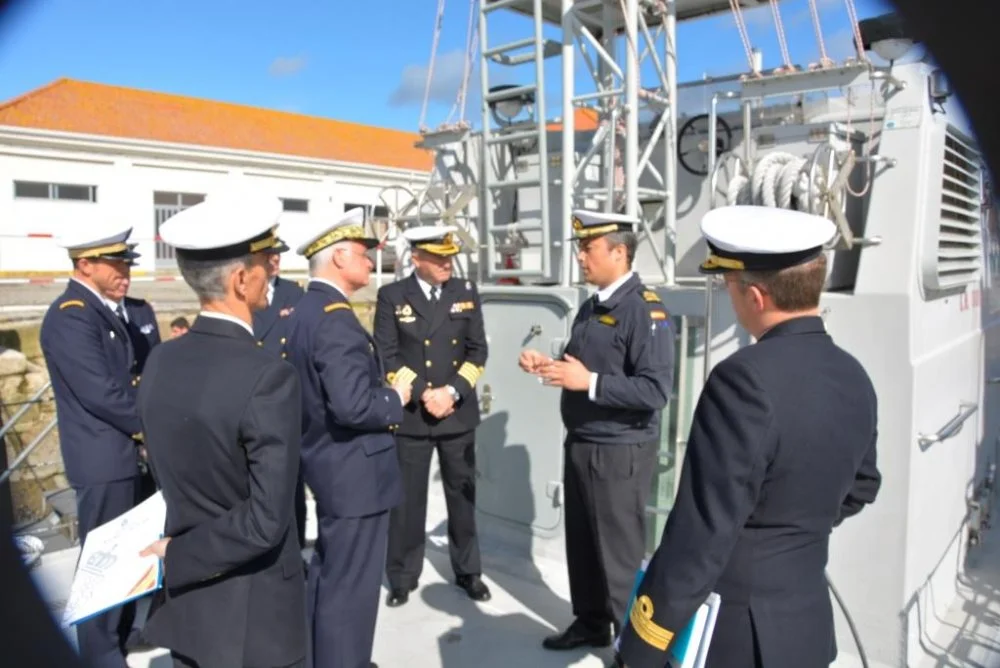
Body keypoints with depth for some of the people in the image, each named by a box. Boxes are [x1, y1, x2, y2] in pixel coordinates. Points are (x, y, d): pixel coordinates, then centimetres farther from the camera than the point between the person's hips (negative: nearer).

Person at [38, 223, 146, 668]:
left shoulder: (104, 310, 10)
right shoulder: (71, 316, -19)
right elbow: (100, 393, -24)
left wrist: (142, 429, 1)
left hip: (123, 453, 10)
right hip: (103, 459, -9)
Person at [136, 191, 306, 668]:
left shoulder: (159, 361, -4)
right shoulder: (268, 377, -25)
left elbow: (170, 475, 7)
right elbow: (266, 520, -26)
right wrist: (178, 559, -14)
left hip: (185, 601, 6)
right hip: (254, 614, -6)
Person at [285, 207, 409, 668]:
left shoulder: (304, 310, 8)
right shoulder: (335, 318, -23)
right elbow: (352, 405, -32)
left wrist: (382, 391, 10)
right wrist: (396, 397, -15)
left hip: (328, 463, 11)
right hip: (353, 470, -11)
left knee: (329, 572, 25)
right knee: (350, 584, 3)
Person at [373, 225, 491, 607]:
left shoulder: (466, 293, 5)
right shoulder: (392, 296, -1)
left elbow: (477, 351, 2)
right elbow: (386, 357, -6)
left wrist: (452, 391, -11)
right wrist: (422, 393, -15)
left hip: (459, 413, 2)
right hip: (410, 414, -2)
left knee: (462, 496, 13)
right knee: (407, 500, 6)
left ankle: (468, 571, 29)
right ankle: (402, 577, 23)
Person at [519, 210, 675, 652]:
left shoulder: (645, 310, -18)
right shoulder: (590, 308, 10)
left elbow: (655, 391, -25)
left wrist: (589, 382, -27)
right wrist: (549, 366, -1)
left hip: (620, 453, -8)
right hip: (580, 445, 8)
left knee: (620, 554, 7)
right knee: (582, 543, 20)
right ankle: (590, 624, 39)